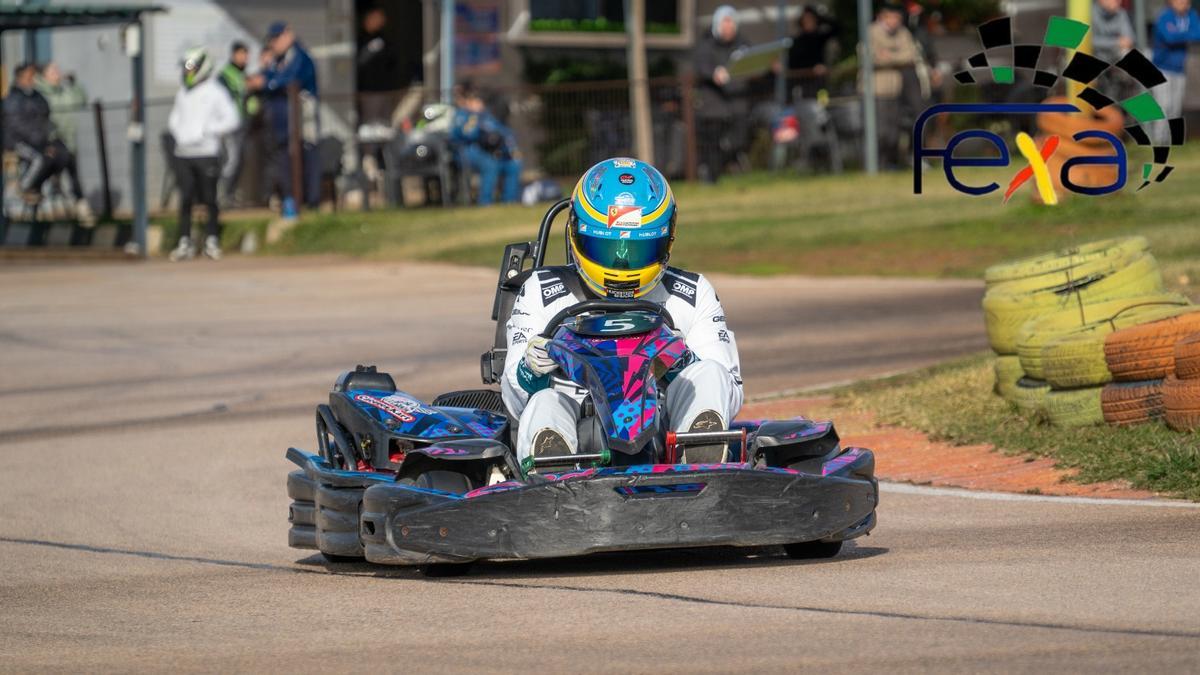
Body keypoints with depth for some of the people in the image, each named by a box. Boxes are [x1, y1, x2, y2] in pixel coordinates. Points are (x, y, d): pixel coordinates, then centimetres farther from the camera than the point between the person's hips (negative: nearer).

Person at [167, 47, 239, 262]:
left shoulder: (215, 92, -3)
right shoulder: (182, 92, 14)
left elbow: (231, 120, -7)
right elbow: (174, 117, 25)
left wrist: (206, 131, -13)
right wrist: (178, 133, 3)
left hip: (207, 153, -5)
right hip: (183, 153, 5)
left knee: (210, 199, 0)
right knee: (185, 199, 2)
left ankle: (212, 240, 8)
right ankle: (185, 242, 6)